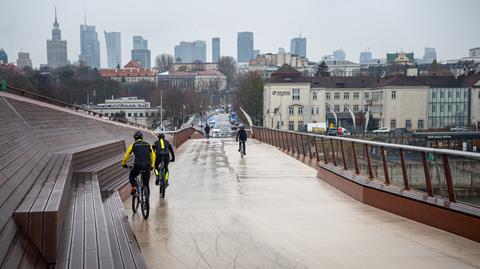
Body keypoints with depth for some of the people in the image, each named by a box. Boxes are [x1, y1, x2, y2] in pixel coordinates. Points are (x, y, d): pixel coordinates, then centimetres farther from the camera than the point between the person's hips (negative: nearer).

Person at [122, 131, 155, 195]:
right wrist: (152, 166, 24)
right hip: (147, 166, 2)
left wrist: (123, 164, 25)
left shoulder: (133, 145, 10)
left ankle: (134, 187, -4)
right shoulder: (148, 145, 16)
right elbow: (153, 156, 15)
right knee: (146, 184, 12)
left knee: (131, 177, 24)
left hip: (138, 165, -2)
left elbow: (126, 156, 10)